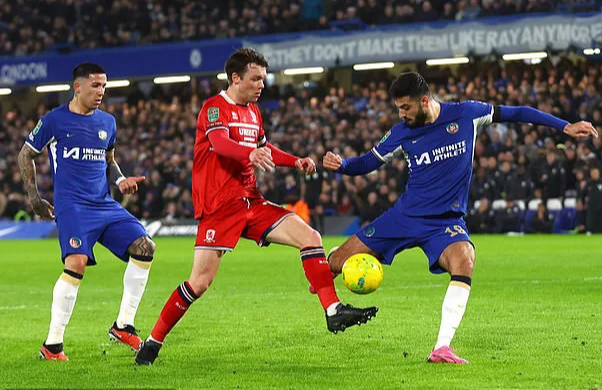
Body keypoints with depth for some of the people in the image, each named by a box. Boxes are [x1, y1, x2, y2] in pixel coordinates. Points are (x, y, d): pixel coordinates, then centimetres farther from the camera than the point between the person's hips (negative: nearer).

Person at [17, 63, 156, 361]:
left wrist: (120, 180, 9)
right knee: (77, 262, -26)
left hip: (105, 205, 6)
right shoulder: (54, 120, -1)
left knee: (144, 246, -10)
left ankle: (123, 326, 1)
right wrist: (34, 197, 6)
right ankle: (52, 345, -16)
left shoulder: (107, 122, 14)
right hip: (72, 206, -6)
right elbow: (26, 155, 10)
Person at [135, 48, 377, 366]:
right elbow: (220, 143, -28)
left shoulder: (253, 111, 18)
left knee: (310, 237, -7)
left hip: (251, 202, 8)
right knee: (200, 282, -12)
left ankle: (333, 311, -9)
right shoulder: (214, 108, -8)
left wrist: (295, 161, 17)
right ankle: (153, 342, 2)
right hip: (219, 206, -8)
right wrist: (251, 154, -48)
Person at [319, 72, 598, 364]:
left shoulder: (466, 114, -7)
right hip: (405, 216, 2)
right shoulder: (402, 132, -2)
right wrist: (340, 164, -15)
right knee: (338, 262, -4)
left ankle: (441, 349, -33)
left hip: (446, 220, -2)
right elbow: (367, 163, 7)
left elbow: (515, 113, 0)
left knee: (464, 260, -35)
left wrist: (565, 127, -1)